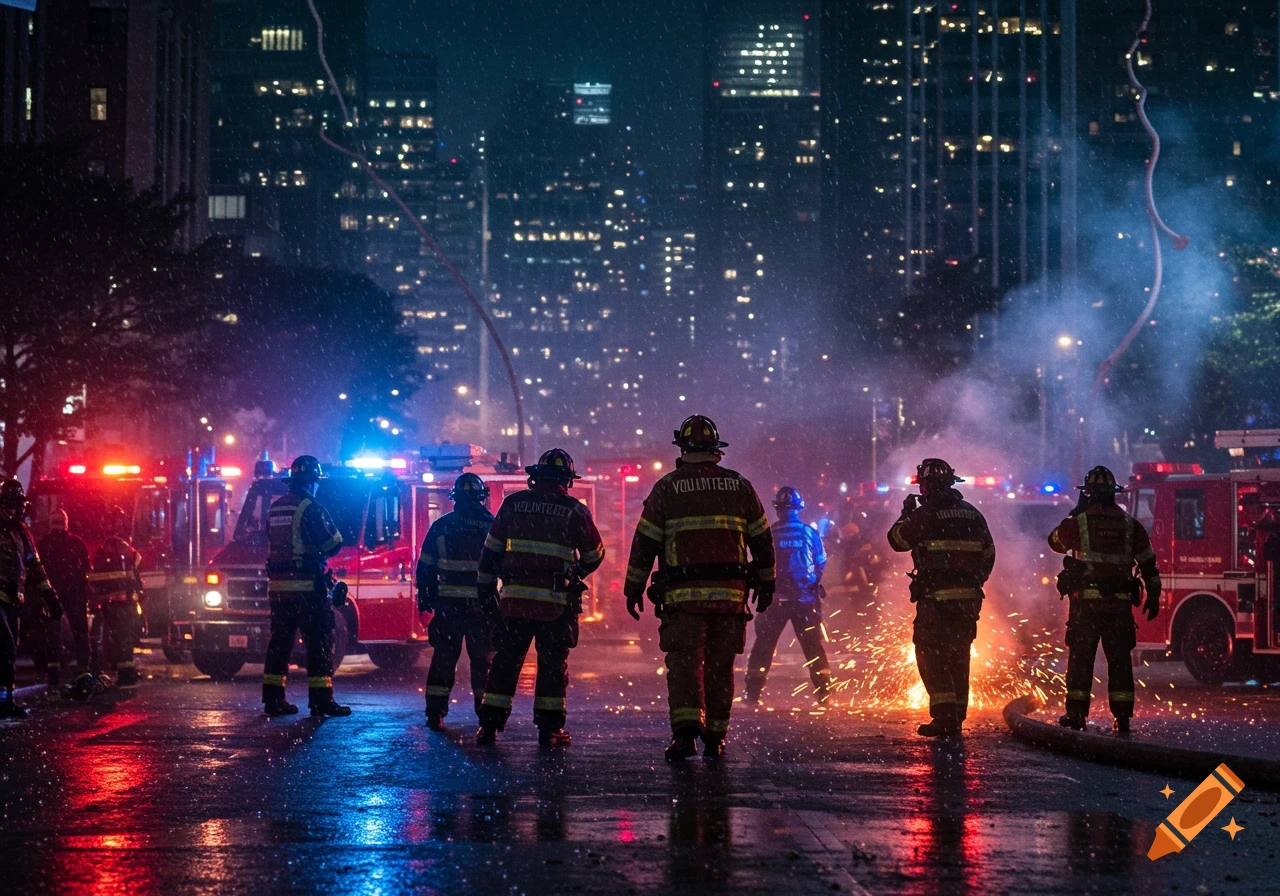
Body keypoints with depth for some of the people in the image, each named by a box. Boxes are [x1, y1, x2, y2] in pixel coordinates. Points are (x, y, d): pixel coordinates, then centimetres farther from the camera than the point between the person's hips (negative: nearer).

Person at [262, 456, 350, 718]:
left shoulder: (275, 508, 13)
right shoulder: (311, 509, -11)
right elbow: (333, 543, -10)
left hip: (277, 586, 7)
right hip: (307, 586, -7)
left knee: (280, 640, 12)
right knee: (319, 642, -4)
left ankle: (273, 698, 13)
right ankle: (321, 700, -7)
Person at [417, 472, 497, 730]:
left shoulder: (440, 526, 3)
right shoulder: (493, 526, 0)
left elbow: (425, 568, 6)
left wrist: (425, 599, 14)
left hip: (448, 605, 1)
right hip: (483, 607, -1)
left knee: (443, 657, 7)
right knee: (483, 659, 9)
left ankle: (435, 713, 4)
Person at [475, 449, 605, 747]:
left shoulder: (513, 503, 5)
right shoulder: (575, 511, 0)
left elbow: (491, 549, 8)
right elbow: (594, 555, 10)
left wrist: (486, 585, 17)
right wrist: (576, 573, 30)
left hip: (514, 597, 2)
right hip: (556, 600, -2)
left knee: (505, 660, 8)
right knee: (553, 663, 6)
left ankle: (489, 725, 7)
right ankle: (549, 728, 5)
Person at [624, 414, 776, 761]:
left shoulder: (667, 487, 0)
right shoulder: (739, 486, 7)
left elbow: (645, 541, 1)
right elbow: (762, 539, 12)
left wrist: (634, 587, 8)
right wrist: (766, 582, 23)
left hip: (683, 594, -2)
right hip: (730, 592, 2)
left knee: (684, 663, -3)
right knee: (720, 666, 10)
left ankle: (685, 730, -20)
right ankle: (715, 737, 14)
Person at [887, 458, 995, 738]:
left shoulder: (925, 515, -9)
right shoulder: (972, 514, 11)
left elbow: (897, 540, 2)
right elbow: (988, 554, 16)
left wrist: (906, 514, 18)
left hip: (936, 596, -6)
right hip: (968, 597, 6)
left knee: (931, 654, -2)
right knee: (959, 656, 13)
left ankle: (944, 716, -12)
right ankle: (956, 716, 16)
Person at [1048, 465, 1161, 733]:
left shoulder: (1078, 521, -2)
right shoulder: (1130, 525, 6)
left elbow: (1055, 541, 17)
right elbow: (1148, 563, 8)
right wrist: (1153, 595, 16)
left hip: (1086, 600, -2)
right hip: (1120, 602, 2)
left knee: (1080, 657, 3)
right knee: (1120, 659, 6)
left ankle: (1076, 713, 1)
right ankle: (1122, 717, 5)